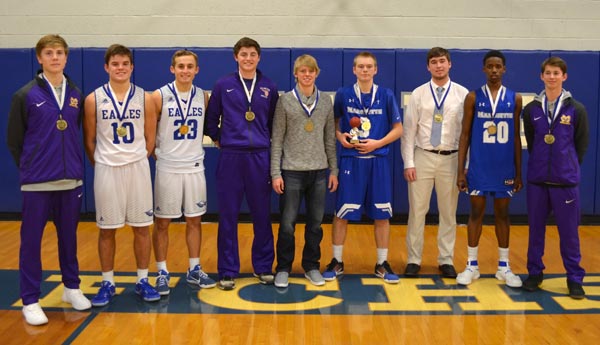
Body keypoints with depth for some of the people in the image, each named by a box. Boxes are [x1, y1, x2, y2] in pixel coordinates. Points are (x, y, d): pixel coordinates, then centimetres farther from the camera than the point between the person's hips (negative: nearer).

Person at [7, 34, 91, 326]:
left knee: (68, 236, 13)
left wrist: (73, 164, 8)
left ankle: (72, 287, 28)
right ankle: (30, 300, 11)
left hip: (71, 180, 3)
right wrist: (29, 168, 5)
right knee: (31, 240, 2)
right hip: (37, 182, -3)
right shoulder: (25, 95, -3)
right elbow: (13, 140, 1)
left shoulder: (76, 95, 6)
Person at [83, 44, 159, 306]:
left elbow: (150, 138, 7)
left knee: (142, 227, 5)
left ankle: (142, 281, 17)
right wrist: (101, 165, 1)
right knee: (107, 229, 6)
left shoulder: (144, 98, 1)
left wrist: (136, 160, 3)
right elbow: (89, 140, 3)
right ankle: (107, 283, 17)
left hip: (138, 168, 1)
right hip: (106, 169, -1)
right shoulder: (94, 99, -2)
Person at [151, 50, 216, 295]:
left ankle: (194, 270, 21)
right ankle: (162, 273, 14)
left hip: (195, 167, 3)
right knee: (162, 222, 4)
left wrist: (194, 149, 7)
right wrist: (156, 154, -1)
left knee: (194, 220, 10)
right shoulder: (160, 96, -8)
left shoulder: (203, 97, 3)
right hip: (167, 168, -3)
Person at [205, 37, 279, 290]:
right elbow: (211, 117, 11)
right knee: (228, 215, 3)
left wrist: (266, 141, 8)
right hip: (230, 156, -1)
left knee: (262, 214, 7)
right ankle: (228, 271, 12)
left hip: (260, 156, 1)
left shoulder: (269, 88, 6)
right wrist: (217, 139, 6)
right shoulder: (223, 86, 3)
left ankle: (263, 267, 21)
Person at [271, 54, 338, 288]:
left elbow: (330, 138, 10)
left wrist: (333, 170, 7)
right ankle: (283, 268, 15)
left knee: (316, 223, 9)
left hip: (319, 171, 3)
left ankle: (311, 266, 23)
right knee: (287, 223, 1)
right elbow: (277, 139, -2)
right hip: (292, 171, -3)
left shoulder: (326, 101, 6)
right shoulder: (285, 100, -2)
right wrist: (275, 173, -7)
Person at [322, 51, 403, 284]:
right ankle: (337, 262, 16)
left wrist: (377, 143, -9)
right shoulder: (343, 95, 2)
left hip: (378, 161, 1)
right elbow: (334, 124, 13)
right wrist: (340, 137, -8)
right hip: (350, 160, 0)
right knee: (342, 213, 2)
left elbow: (398, 129, 5)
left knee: (381, 214, 4)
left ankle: (382, 264, 17)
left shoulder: (386, 96, 2)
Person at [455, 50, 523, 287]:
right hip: (479, 168, -1)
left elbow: (516, 137, 7)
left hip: (504, 169, 1)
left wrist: (518, 172, 5)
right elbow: (465, 135, 0)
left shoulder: (515, 99, 3)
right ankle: (472, 265, 15)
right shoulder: (473, 97, -1)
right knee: (476, 213, 5)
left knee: (502, 214, 9)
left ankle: (504, 267, 19)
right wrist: (460, 170, -5)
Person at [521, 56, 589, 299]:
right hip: (537, 180, 2)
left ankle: (575, 279, 15)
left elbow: (582, 143, 5)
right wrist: (540, 164, 9)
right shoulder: (531, 109, 3)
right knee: (536, 229, 10)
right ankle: (535, 273, 24)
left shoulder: (576, 110, -2)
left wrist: (569, 167, 4)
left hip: (566, 181, -2)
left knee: (569, 232, 4)